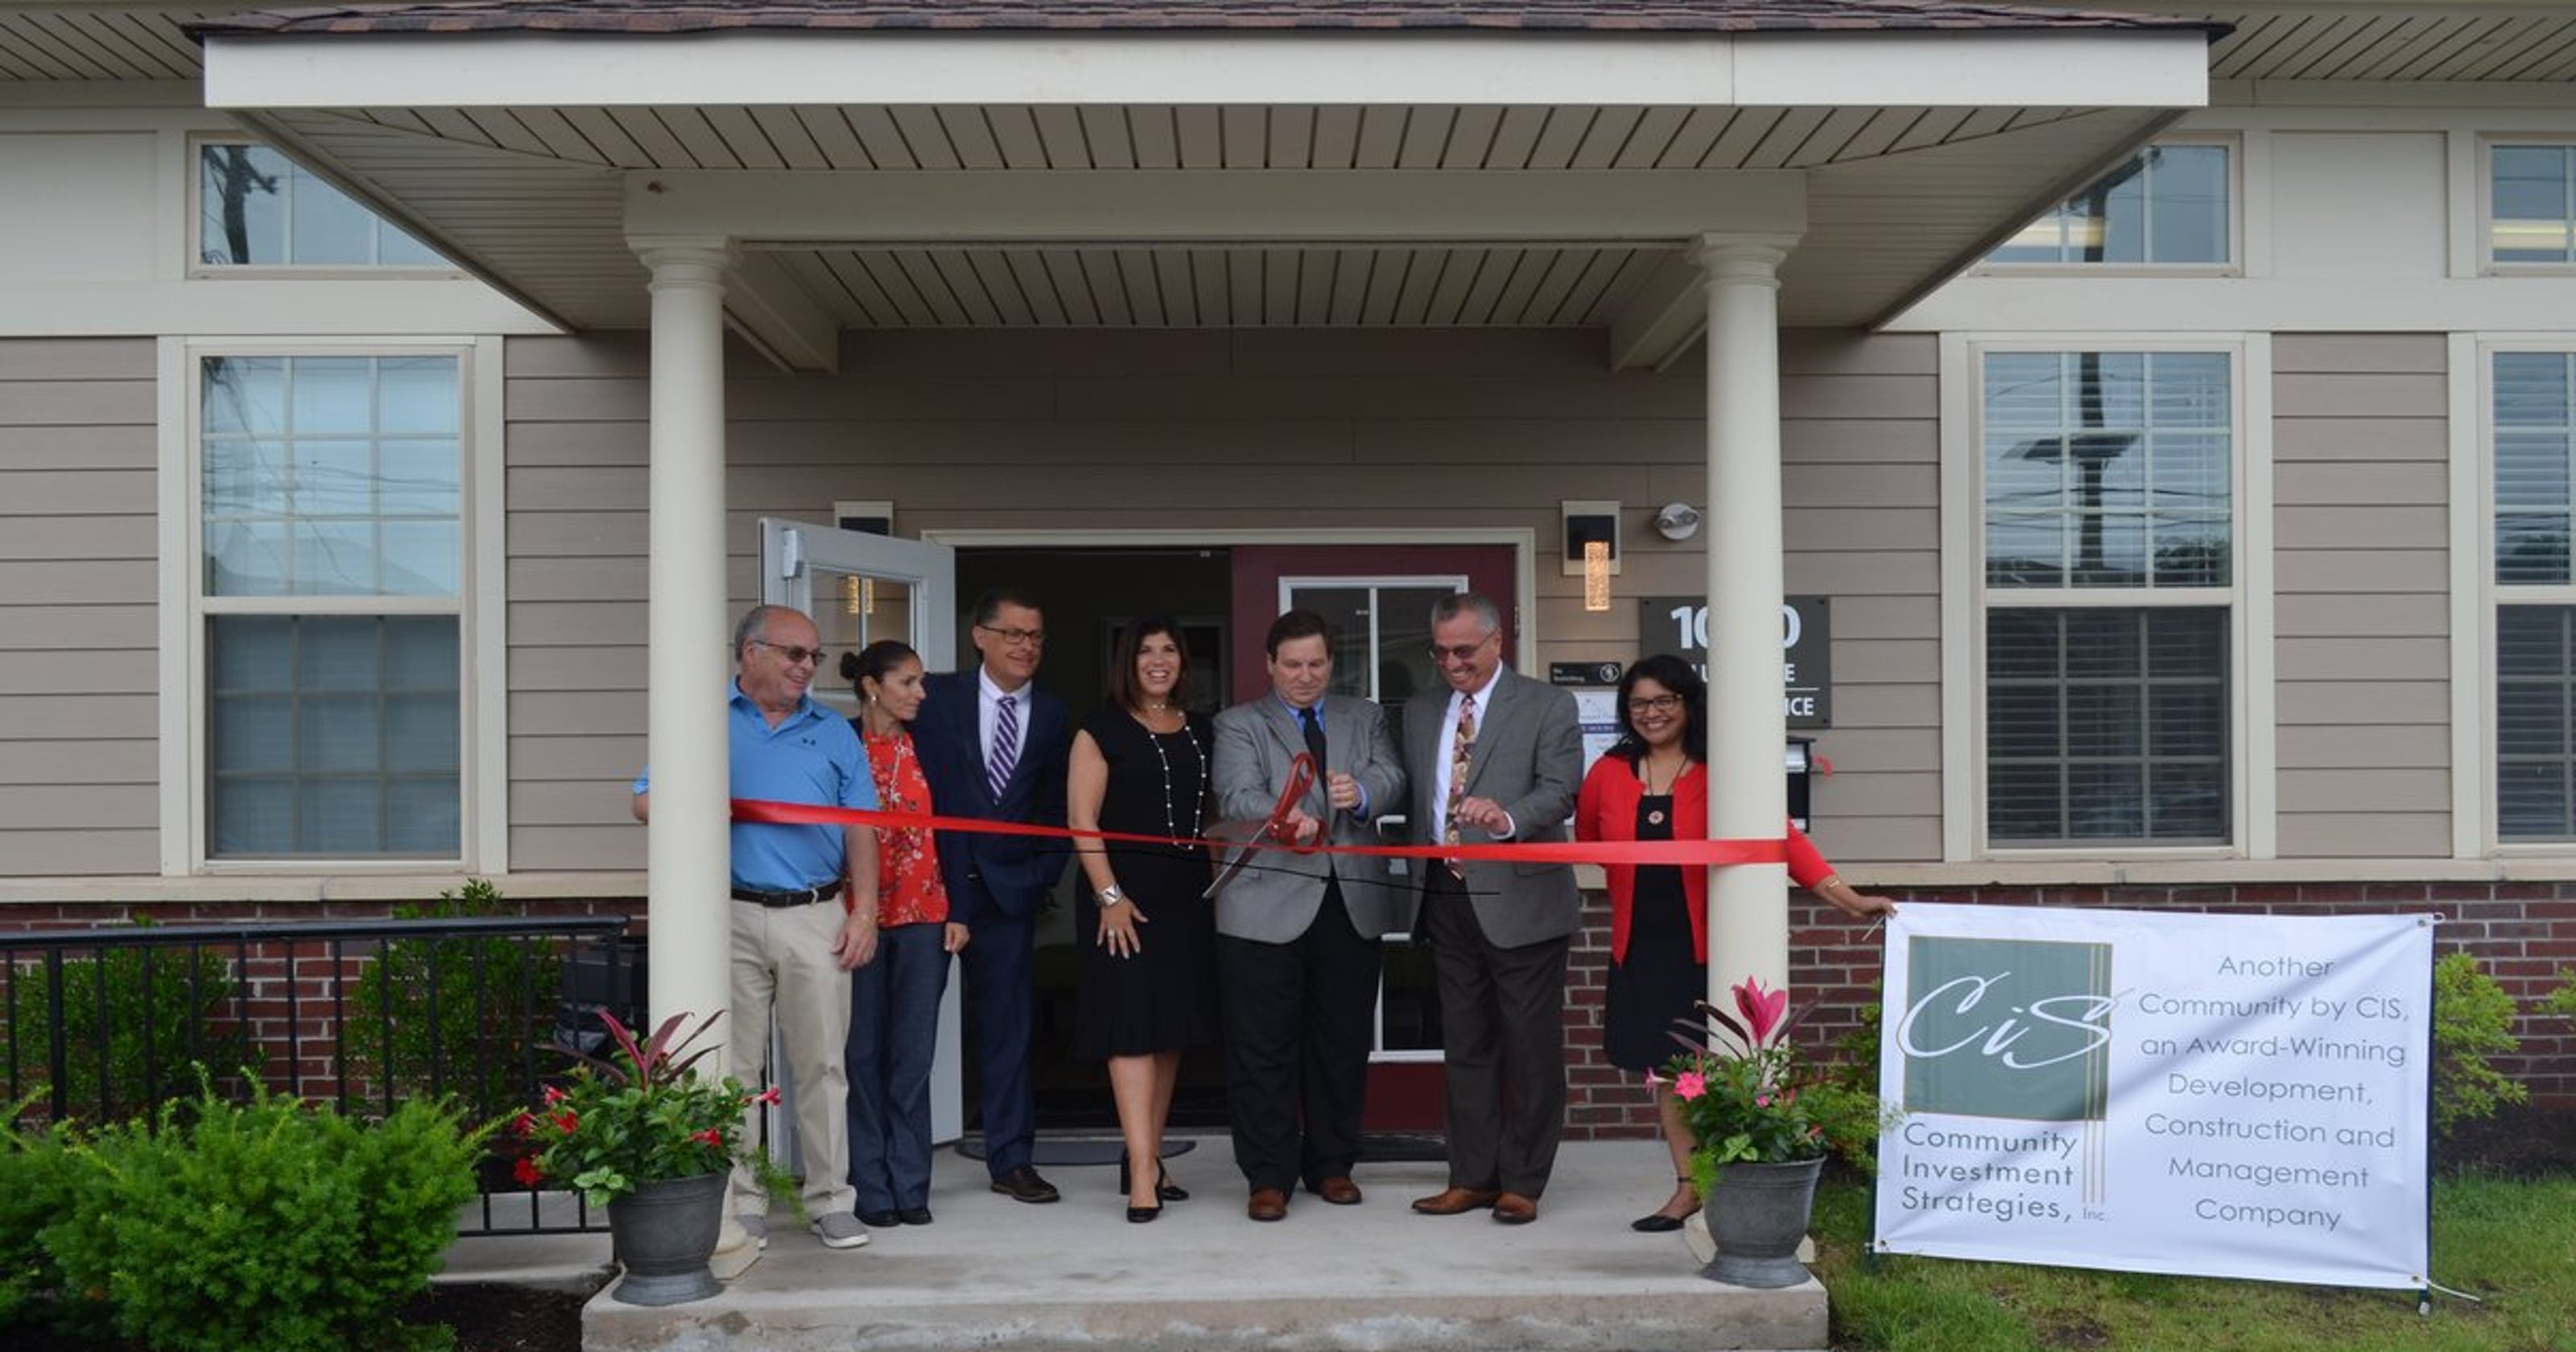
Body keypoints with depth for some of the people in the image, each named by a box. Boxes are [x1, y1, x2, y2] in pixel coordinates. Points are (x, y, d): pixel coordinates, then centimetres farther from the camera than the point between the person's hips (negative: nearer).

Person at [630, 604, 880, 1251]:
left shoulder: (833, 731, 12)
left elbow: (860, 829, 8)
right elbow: (646, 803, 6)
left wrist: (865, 911, 0)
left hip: (817, 917, 1)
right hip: (733, 915, -1)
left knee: (822, 1064, 3)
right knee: (732, 1066, 3)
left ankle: (831, 1199, 11)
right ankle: (741, 1203, 12)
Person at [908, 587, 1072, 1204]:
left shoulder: (1052, 716, 7)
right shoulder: (937, 698, 0)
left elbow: (1058, 807, 9)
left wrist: (1041, 876, -1)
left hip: (1007, 890, 2)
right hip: (935, 885, -2)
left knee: (1007, 1026, 6)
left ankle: (1011, 1158, 13)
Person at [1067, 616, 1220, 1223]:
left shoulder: (1200, 731, 13)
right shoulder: (1102, 730, -2)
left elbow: (1213, 813, 14)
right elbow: (1081, 819, -7)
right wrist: (1109, 895, -14)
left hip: (1188, 895, 6)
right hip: (1127, 893, -6)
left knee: (1172, 1029, 9)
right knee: (1131, 1026, -9)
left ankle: (1146, 1159, 20)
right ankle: (1142, 1174, -10)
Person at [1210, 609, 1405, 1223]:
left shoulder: (1365, 718, 16)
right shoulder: (1239, 724, 5)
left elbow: (1391, 777, 0)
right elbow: (1237, 797, -11)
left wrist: (1362, 791, -24)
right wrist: (1285, 819, -32)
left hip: (1351, 903, 3)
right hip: (1268, 907, -3)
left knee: (1342, 1043, 9)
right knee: (1264, 1047, -1)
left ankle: (1331, 1165, 22)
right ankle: (1269, 1176, 7)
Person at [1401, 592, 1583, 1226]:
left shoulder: (1547, 706, -3)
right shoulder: (1420, 711, 13)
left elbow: (1560, 791, -15)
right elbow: (1415, 799, 15)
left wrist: (1506, 816, -34)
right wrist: (1420, 882, 9)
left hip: (1520, 902, -5)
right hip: (1447, 903, 5)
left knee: (1531, 1049, 2)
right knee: (1464, 1046, 12)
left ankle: (1522, 1183, 11)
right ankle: (1472, 1176, 20)